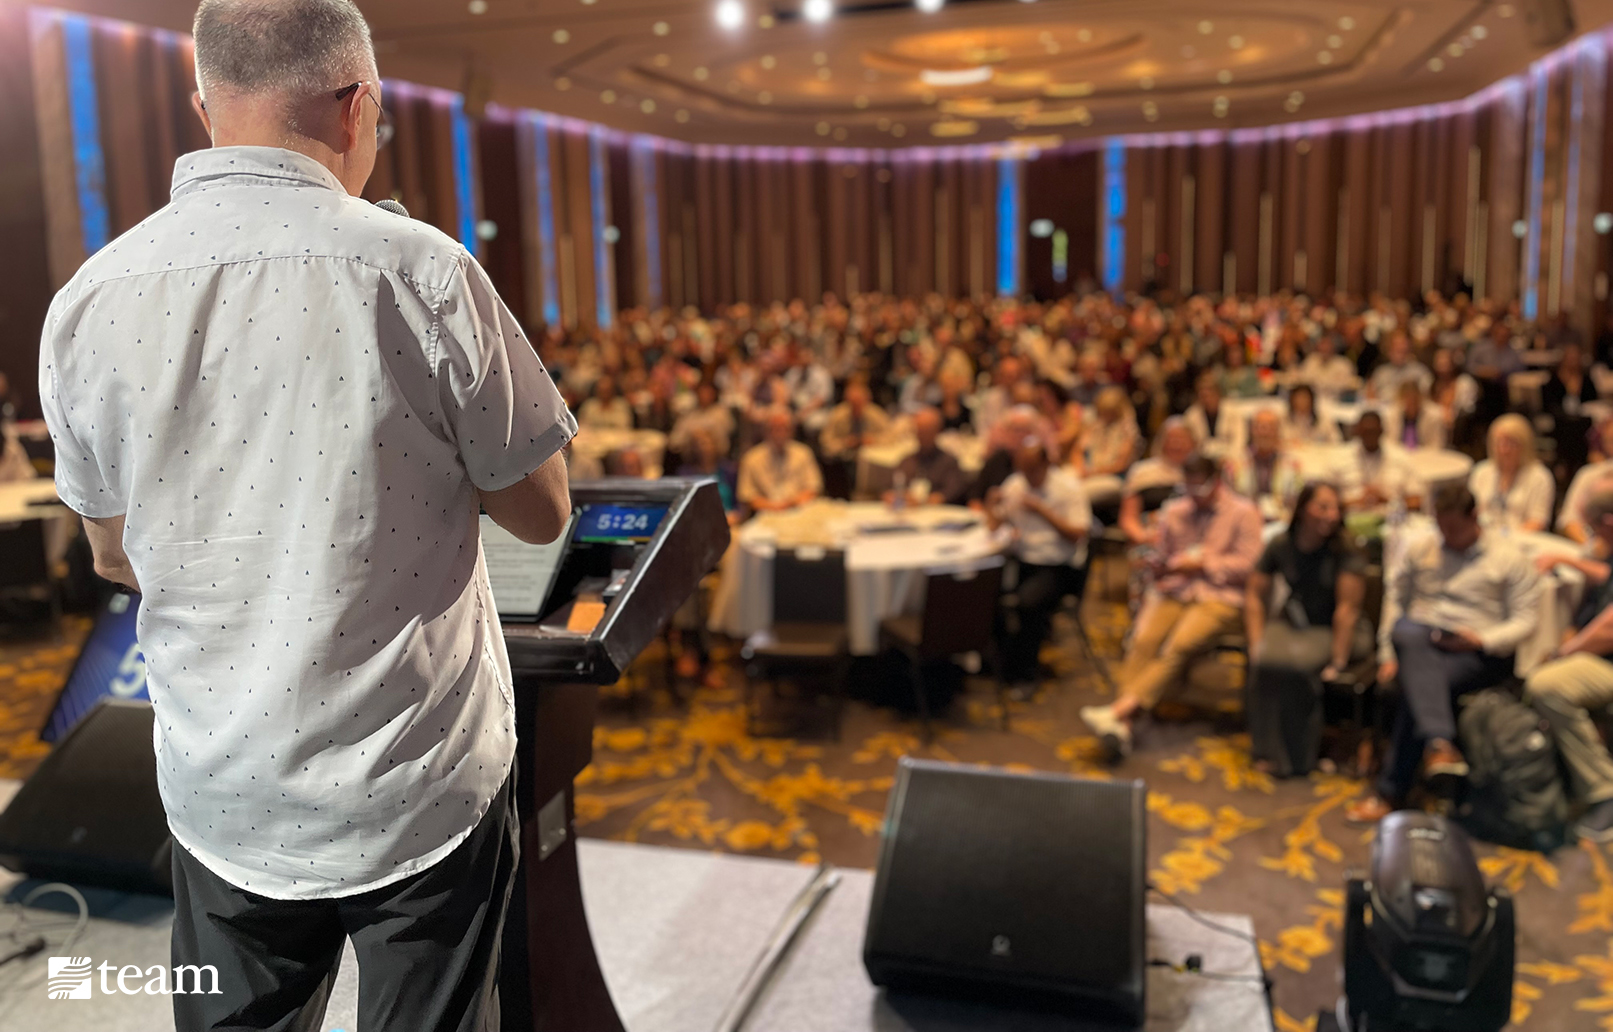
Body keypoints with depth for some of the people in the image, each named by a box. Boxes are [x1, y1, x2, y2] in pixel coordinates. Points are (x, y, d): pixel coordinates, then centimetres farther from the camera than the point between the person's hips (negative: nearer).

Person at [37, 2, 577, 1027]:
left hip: (222, 797, 3)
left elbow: (117, 557, 7)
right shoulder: (424, 272, -17)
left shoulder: (88, 303, -6)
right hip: (421, 789, -2)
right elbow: (542, 512, -7)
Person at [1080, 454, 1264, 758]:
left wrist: (1202, 564, -7)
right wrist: (1159, 568, 1)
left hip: (1221, 599, -4)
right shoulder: (1173, 511, 21)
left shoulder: (1242, 513, 6)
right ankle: (1124, 725, -38)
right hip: (1175, 593, 4)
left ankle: (1121, 709, -41)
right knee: (1144, 640, -27)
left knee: (1180, 645, -31)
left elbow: (1247, 563, -2)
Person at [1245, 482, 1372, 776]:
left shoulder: (1346, 554, -14)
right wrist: (1256, 642, -6)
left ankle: (1295, 757, -15)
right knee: (1265, 659, -29)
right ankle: (1269, 749, -13)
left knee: (1292, 662, -32)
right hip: (1290, 626, 4)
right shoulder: (1280, 546, -1)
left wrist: (1338, 661, -22)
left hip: (1331, 632, -3)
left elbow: (1347, 609, -18)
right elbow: (1254, 596, 5)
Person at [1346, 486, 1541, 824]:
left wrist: (1481, 639, -15)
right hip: (1421, 638, 3)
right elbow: (1394, 598, 12)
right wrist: (1388, 654, 2)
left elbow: (1525, 619, 2)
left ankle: (1391, 792, -28)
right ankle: (1439, 743, -53)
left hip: (1478, 653, -2)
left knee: (1419, 688, -33)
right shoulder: (1418, 548, 14)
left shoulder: (1510, 559, 6)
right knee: (1412, 636, -38)